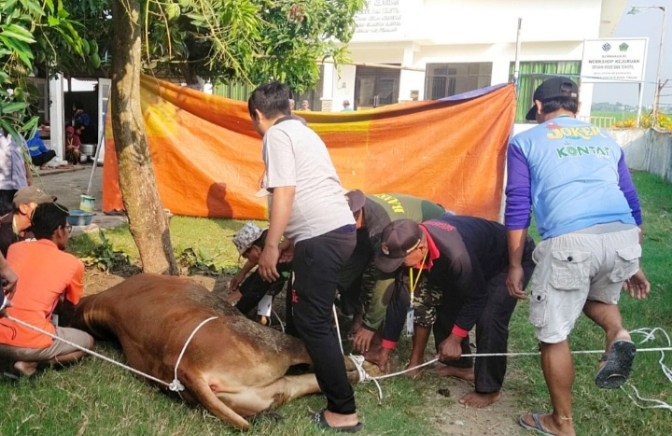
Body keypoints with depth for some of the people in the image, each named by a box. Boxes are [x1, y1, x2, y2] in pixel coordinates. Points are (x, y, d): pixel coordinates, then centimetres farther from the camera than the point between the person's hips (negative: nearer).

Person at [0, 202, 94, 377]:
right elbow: (71, 303, 18)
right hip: (29, 343, -6)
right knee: (87, 341, 19)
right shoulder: (72, 263, 0)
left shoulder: (15, 248, 11)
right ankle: (30, 362, -1)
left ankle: (26, 358, 11)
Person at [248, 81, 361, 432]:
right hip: (340, 228, 10)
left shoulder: (277, 135, -5)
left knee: (312, 321, -5)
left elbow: (285, 193, -15)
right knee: (311, 311, 25)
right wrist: (291, 241, 32)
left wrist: (271, 246, -10)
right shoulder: (302, 131, 24)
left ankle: (343, 411, 0)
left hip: (321, 236, -10)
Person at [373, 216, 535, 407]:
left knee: (489, 320, -19)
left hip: (513, 259, -7)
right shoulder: (413, 243, -19)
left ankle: (488, 389, -3)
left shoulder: (455, 254, -43)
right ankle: (461, 365, 22)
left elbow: (476, 299, -26)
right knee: (447, 307, 1)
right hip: (480, 259, 7)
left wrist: (454, 339, -15)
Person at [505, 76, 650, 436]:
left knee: (553, 335, 12)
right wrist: (632, 265, 34)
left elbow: (518, 207, 7)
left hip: (571, 240, -5)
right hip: (624, 236, 5)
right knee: (596, 294, 35)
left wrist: (515, 266, 13)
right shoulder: (605, 139, 27)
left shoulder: (526, 142, 16)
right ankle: (618, 335, 4)